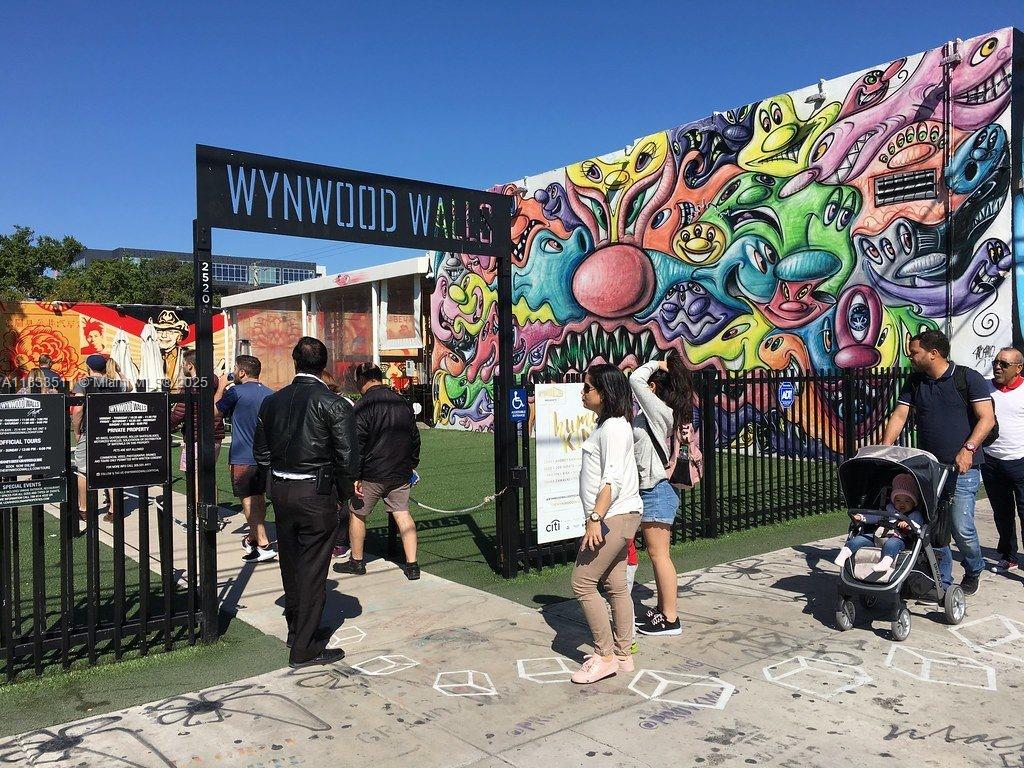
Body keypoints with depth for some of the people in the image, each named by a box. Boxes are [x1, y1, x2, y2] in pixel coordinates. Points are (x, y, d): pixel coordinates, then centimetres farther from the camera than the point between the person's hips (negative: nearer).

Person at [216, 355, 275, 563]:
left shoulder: (236, 393, -14)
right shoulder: (270, 394, 5)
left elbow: (215, 412, 1)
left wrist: (221, 387, 12)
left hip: (242, 457, -6)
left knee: (248, 500, -5)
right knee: (259, 497, 17)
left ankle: (264, 545, -12)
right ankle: (253, 538, 32)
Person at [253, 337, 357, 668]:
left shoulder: (272, 401, 4)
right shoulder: (334, 404, -12)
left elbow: (260, 452, 10)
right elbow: (348, 457, -14)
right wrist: (344, 492, 1)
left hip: (280, 491, 6)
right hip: (316, 494, -5)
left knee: (291, 564, 19)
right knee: (313, 570, 3)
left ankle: (297, 629, 36)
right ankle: (304, 649, 9)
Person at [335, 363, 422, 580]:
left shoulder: (363, 405, -12)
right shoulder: (402, 402, 8)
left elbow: (357, 444, -15)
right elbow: (414, 436, 15)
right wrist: (412, 464, 23)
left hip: (372, 474, -5)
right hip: (400, 473, 5)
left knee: (357, 513, 12)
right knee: (402, 513, 7)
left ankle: (356, 562, 23)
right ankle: (412, 565, 2)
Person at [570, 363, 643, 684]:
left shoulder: (613, 427, -15)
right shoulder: (607, 424, 17)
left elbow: (612, 479, -22)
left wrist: (595, 519, -24)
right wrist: (597, 517, 21)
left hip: (614, 516, -10)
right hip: (615, 517, 10)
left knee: (582, 583, -6)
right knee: (615, 585, 13)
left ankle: (605, 656, 3)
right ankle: (623, 655, 21)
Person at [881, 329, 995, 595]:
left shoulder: (968, 378, -3)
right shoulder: (915, 383, 11)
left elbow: (987, 418, -8)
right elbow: (899, 416, 5)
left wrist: (968, 449, -20)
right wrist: (884, 449, -9)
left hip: (962, 467, -5)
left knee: (961, 527, -7)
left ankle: (974, 570, 22)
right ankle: (942, 581, 18)